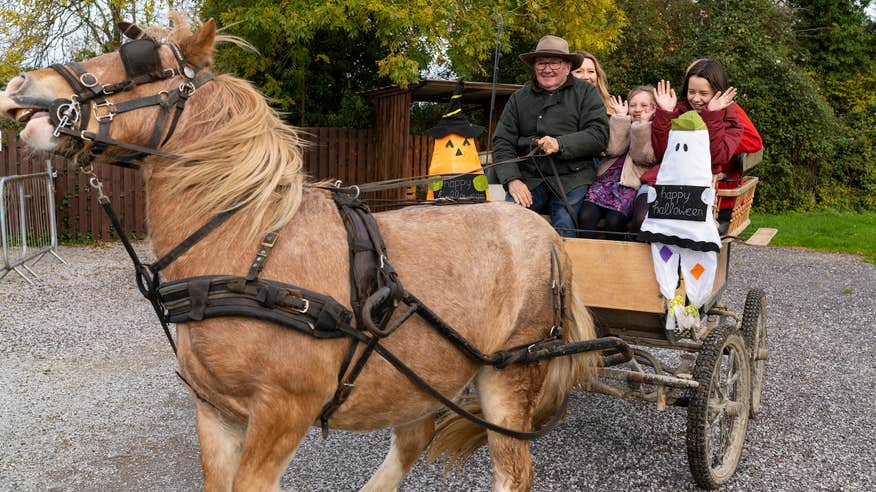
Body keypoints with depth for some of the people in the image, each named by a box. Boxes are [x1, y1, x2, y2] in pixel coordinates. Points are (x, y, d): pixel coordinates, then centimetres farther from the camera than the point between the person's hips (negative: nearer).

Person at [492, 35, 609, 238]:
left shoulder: (586, 93, 11)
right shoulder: (519, 98, 18)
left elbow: (599, 135, -2)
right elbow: (502, 142, 11)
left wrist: (560, 144, -15)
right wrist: (512, 180, -5)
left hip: (572, 178, -2)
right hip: (529, 178, 2)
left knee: (563, 230, -24)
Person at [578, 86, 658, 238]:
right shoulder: (622, 124, 23)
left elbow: (640, 156, -4)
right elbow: (613, 150, 2)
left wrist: (642, 123, -5)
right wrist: (621, 117, 4)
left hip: (630, 183, -3)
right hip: (607, 177, 3)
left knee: (614, 221, -29)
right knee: (585, 216, -24)